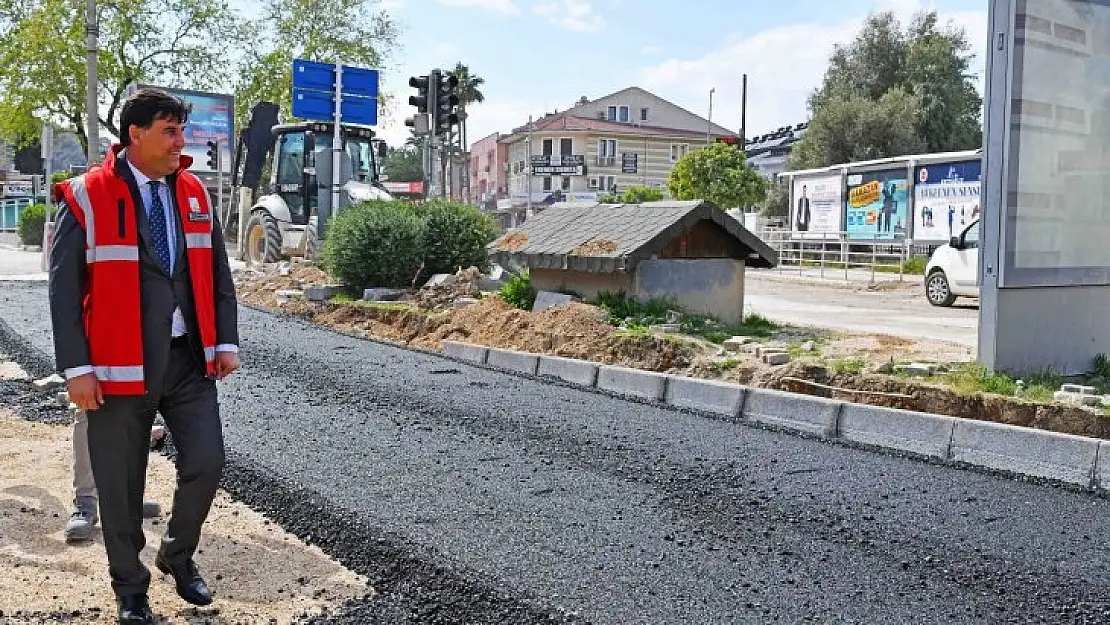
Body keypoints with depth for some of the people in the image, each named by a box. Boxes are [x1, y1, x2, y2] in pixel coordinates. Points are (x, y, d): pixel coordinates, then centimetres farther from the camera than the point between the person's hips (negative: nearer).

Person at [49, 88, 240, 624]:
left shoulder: (193, 192, 7)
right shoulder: (86, 197, -7)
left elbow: (217, 273, 11)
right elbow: (64, 288, -7)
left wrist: (226, 342, 4)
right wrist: (77, 367, -11)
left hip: (190, 360, 4)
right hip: (120, 367, -3)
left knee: (206, 463, 2)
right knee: (120, 486, 8)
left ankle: (178, 555, 30)